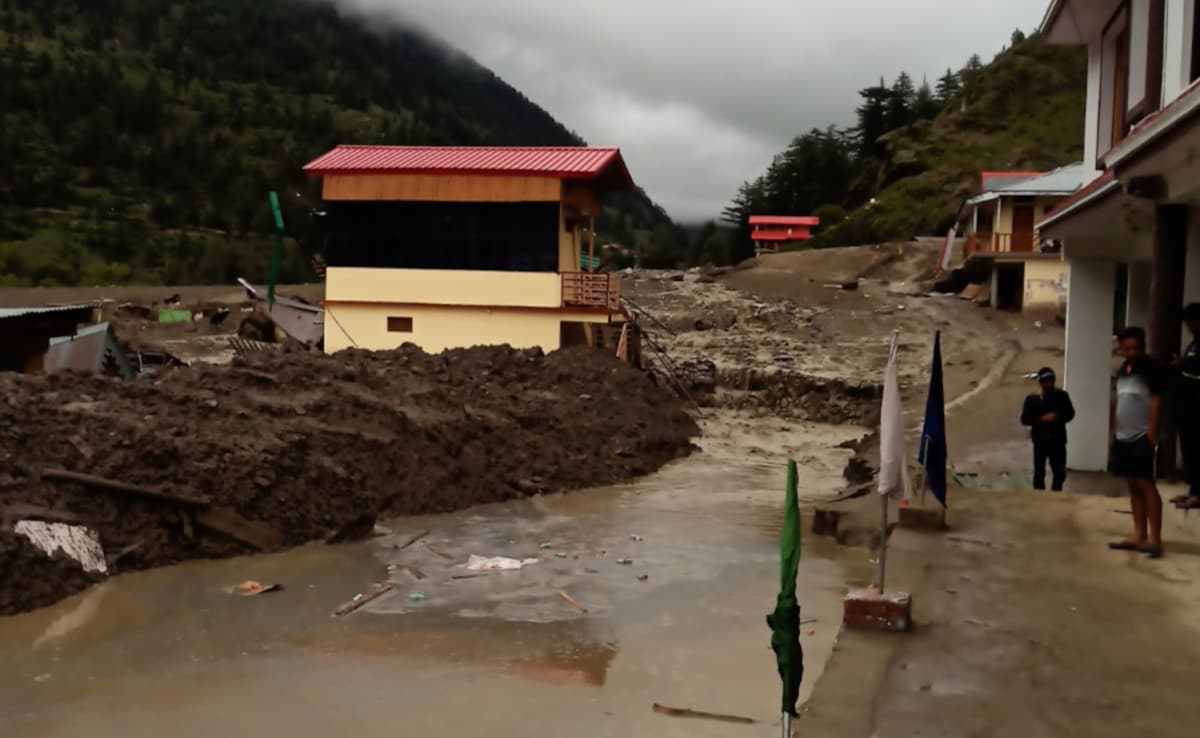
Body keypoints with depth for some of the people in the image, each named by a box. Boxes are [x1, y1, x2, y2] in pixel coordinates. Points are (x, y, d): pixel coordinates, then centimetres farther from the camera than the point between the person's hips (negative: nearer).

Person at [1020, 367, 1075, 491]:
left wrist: (1058, 417, -14)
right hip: (1040, 440, -2)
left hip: (1058, 440, 2)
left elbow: (1070, 414, 6)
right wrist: (1042, 419, -21)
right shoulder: (1032, 399, -7)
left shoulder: (1062, 396, -1)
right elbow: (1024, 419, -7)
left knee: (1060, 472, 9)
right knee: (1039, 472, 4)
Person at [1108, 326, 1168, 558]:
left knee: (1146, 484, -10)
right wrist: (1114, 431, 13)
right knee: (1133, 486, 10)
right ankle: (1139, 535, 14)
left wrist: (1151, 435, -18)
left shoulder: (1152, 369, -8)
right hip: (1123, 437, 8)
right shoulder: (1122, 371, 15)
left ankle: (1155, 538, -9)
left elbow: (1156, 404, -13)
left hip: (1142, 437, -8)